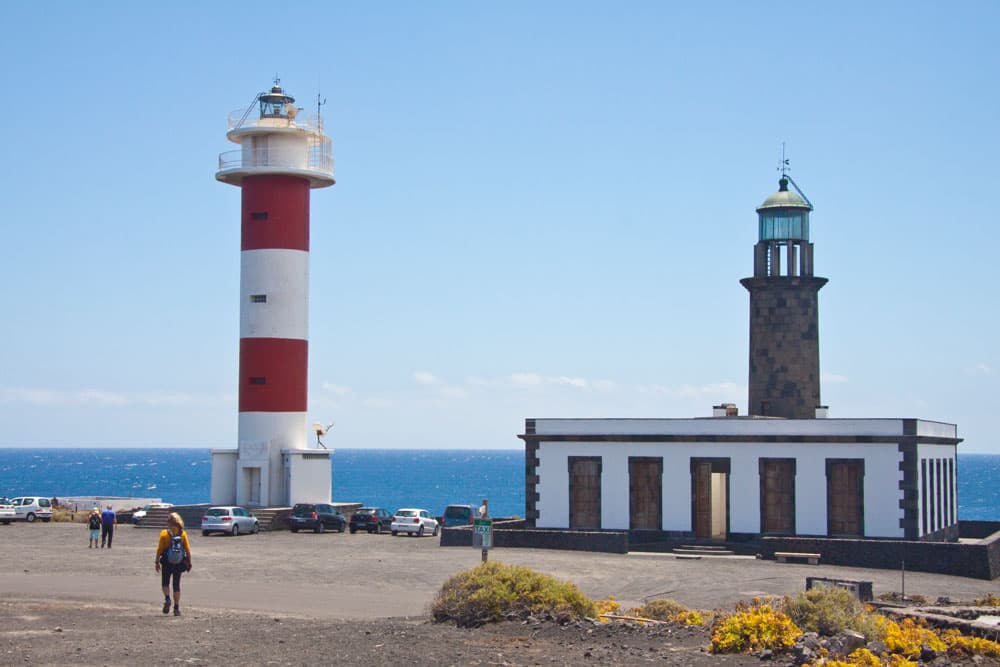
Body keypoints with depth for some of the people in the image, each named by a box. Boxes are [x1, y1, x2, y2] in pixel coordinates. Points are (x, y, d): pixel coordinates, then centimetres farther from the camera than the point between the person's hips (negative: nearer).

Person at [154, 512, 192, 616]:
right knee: (176, 585, 9)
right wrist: (189, 563, 6)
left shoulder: (164, 533, -7)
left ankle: (167, 598, -9)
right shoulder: (183, 534, -2)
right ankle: (176, 607, 8)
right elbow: (188, 550, -2)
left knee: (165, 582, 16)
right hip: (179, 563, 2)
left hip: (166, 563, -2)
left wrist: (157, 562, 1)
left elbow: (159, 549, -7)